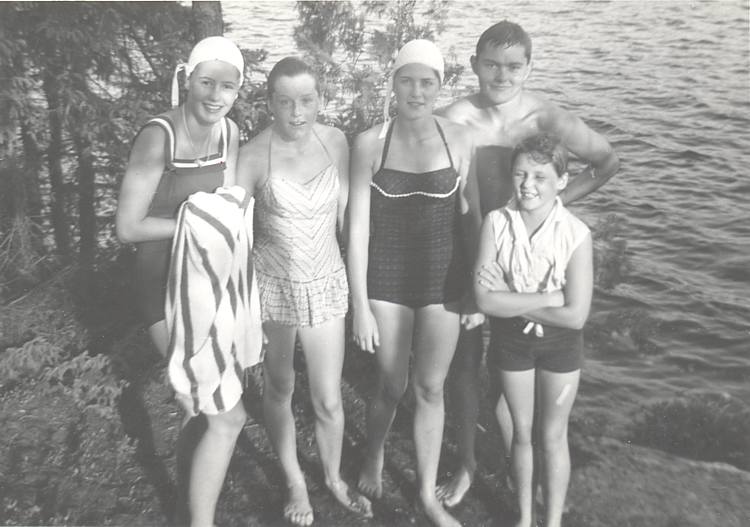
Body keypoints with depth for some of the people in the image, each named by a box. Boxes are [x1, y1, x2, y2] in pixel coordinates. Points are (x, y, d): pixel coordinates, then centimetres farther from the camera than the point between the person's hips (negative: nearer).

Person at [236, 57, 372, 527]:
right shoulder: (253, 156, -15)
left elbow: (345, 211, 6)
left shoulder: (335, 141, -6)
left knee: (329, 400, 8)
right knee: (280, 390, 16)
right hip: (273, 285, -2)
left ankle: (335, 477, 38)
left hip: (327, 283, 2)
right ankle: (295, 481, 41)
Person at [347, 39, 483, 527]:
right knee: (392, 386, 10)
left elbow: (470, 218, 3)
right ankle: (374, 455, 43)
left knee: (431, 389, 9)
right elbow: (358, 226, -7)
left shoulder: (459, 140, -4)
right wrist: (360, 305, -8)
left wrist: (476, 292, 3)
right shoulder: (370, 143, -7)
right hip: (387, 278, -1)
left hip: (444, 277, 1)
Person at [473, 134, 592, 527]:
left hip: (560, 343, -2)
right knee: (522, 433, 19)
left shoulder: (576, 234, -21)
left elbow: (575, 315, -23)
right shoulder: (496, 223, -17)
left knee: (553, 436, 15)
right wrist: (550, 297, -25)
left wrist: (511, 301, -20)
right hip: (511, 340, 2)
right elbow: (486, 300, -22)